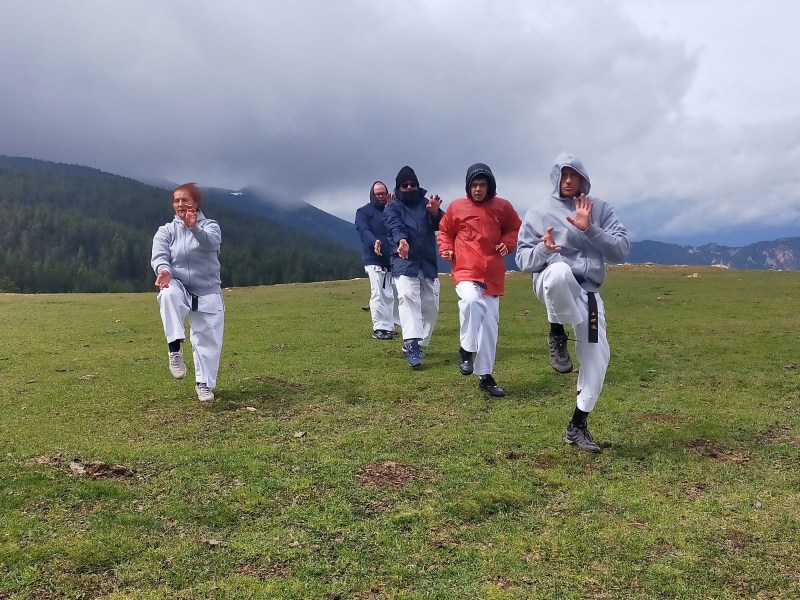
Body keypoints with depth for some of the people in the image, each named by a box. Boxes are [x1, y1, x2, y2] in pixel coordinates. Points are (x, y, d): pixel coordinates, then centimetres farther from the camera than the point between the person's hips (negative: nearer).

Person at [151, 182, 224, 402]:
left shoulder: (209, 226, -1)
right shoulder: (166, 231, 4)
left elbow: (212, 242, -26)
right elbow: (159, 255, -13)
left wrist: (194, 228, -47)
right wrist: (164, 270, -37)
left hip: (207, 293, 0)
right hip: (179, 288, 0)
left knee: (208, 340, 0)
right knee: (168, 294, -36)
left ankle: (204, 383, 17)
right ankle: (175, 348, -35)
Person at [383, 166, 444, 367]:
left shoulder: (426, 204, 10)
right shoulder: (392, 208, 3)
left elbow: (439, 225, -7)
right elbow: (396, 226, -18)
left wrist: (435, 212, -30)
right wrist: (402, 240, -41)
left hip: (428, 263, 4)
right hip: (404, 263, -4)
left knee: (431, 305, 6)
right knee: (407, 297, -26)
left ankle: (418, 344, 23)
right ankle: (412, 344, -32)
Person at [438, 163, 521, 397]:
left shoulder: (503, 207, 5)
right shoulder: (456, 207, 3)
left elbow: (515, 229, 15)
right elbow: (445, 231, 15)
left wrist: (507, 244, -4)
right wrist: (446, 249, -3)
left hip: (493, 274, 3)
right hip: (465, 270, -2)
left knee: (489, 325, 8)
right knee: (471, 300, -36)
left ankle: (486, 376, 20)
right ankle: (466, 350, -13)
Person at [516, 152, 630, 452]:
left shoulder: (600, 209, 10)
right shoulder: (538, 214, 7)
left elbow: (622, 249, 1)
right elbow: (523, 258, 4)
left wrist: (590, 229, -13)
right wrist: (544, 250, -18)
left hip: (588, 291, 3)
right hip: (552, 281, -3)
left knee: (597, 356, -2)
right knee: (559, 271, -40)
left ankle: (577, 425, 16)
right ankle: (557, 333, -11)